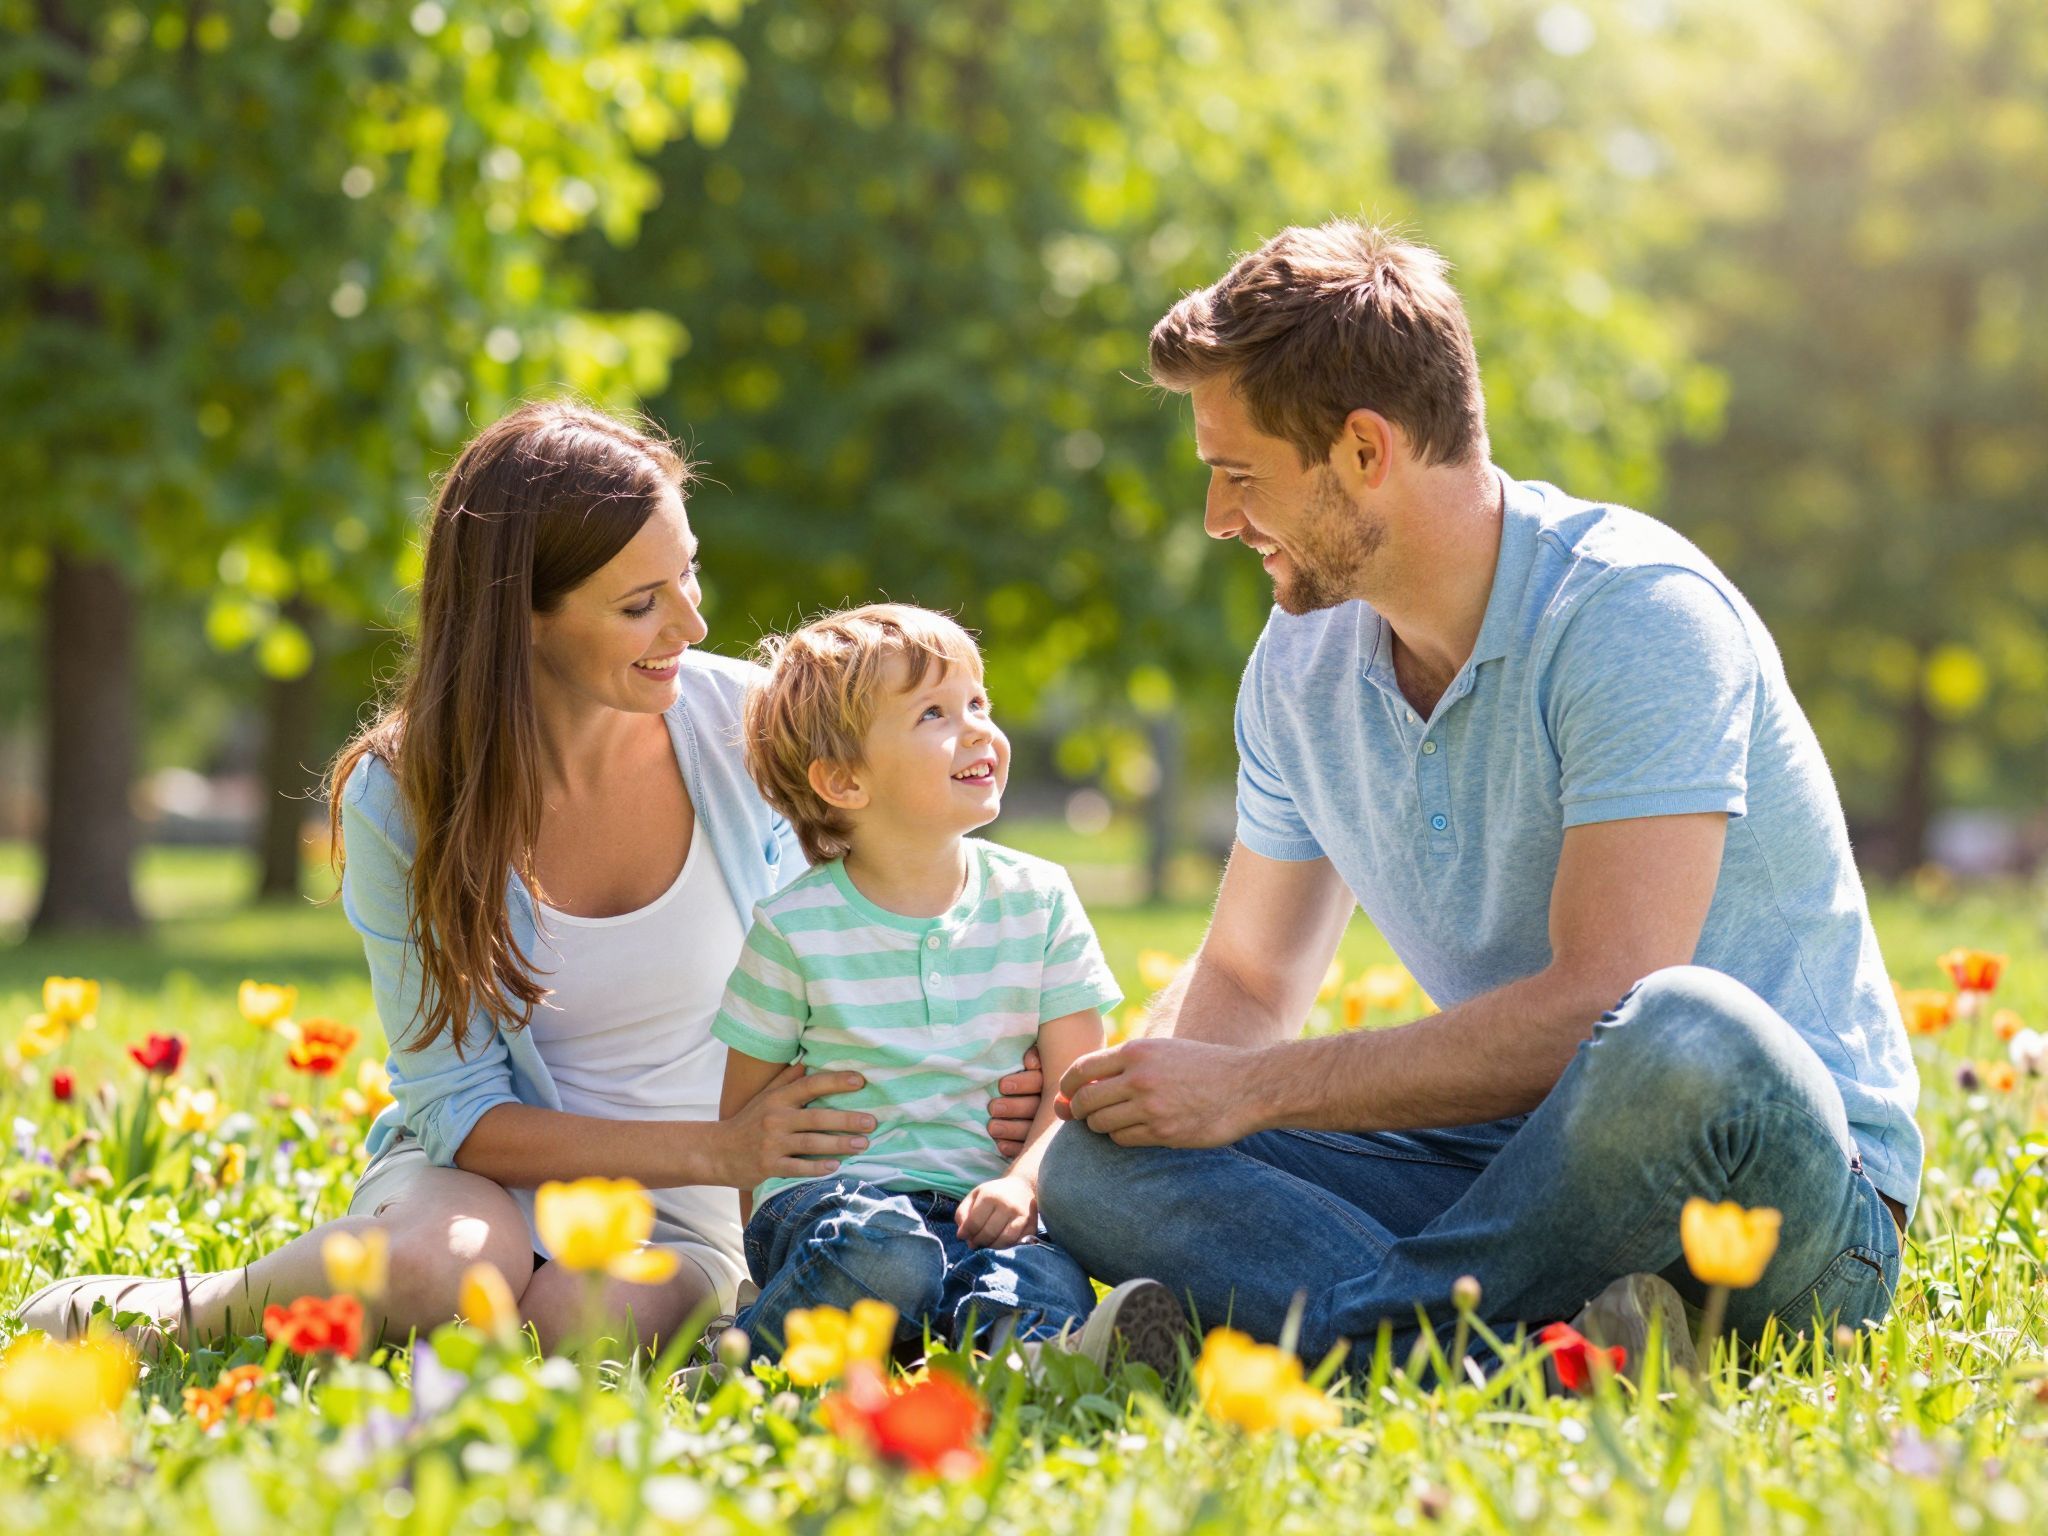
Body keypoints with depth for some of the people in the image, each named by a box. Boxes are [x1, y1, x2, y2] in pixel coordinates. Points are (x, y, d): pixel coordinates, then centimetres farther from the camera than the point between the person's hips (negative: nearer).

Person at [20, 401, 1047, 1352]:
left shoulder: (741, 724, -10)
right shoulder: (399, 798, -14)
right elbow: (459, 1109, -13)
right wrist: (718, 1149, -25)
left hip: (685, 1218, 2)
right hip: (488, 1170, -1)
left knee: (594, 1317, -35)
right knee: (442, 1259, -39)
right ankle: (190, 1307, -6)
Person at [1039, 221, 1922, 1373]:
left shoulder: (1634, 610, -16)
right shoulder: (1303, 665, 9)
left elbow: (1600, 1002, -24)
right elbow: (1247, 983, 20)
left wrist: (1255, 1089, -19)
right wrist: (1102, 1094, -2)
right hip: (1520, 1164, 6)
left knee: (1681, 1036, -42)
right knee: (1100, 1163, -16)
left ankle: (1370, 1334, -26)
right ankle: (1553, 1349, -33)